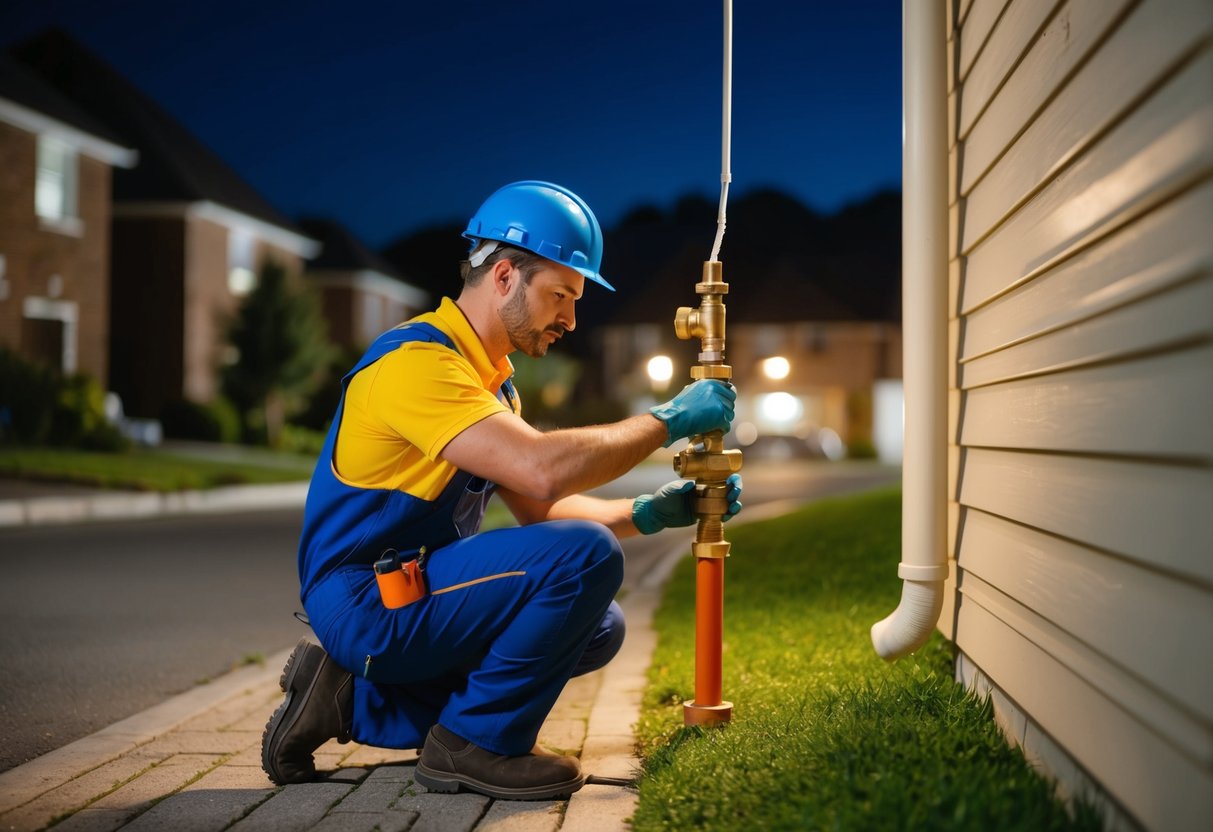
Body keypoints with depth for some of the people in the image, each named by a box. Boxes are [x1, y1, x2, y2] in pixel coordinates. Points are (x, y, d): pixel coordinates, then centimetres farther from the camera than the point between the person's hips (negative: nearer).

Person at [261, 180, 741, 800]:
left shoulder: (491, 382, 15)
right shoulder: (417, 360, -19)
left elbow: (540, 509, 12)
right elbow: (543, 470, -31)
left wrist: (648, 513, -3)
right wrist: (666, 420, -19)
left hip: (409, 598, 10)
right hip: (366, 603, -10)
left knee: (598, 628, 15)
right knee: (587, 557, -21)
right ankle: (477, 744, -6)